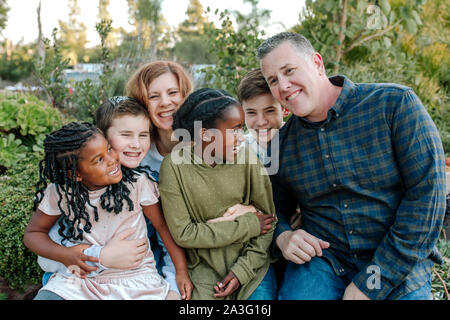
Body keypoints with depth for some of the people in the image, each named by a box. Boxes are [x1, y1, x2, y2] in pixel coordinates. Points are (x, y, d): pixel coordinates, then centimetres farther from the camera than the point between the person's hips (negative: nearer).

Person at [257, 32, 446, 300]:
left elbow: (428, 193, -13)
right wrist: (283, 236, -10)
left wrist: (371, 283, -15)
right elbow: (277, 210, 15)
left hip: (399, 265, -1)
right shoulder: (283, 142, 3)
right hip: (322, 256, 2)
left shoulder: (395, 103, -8)